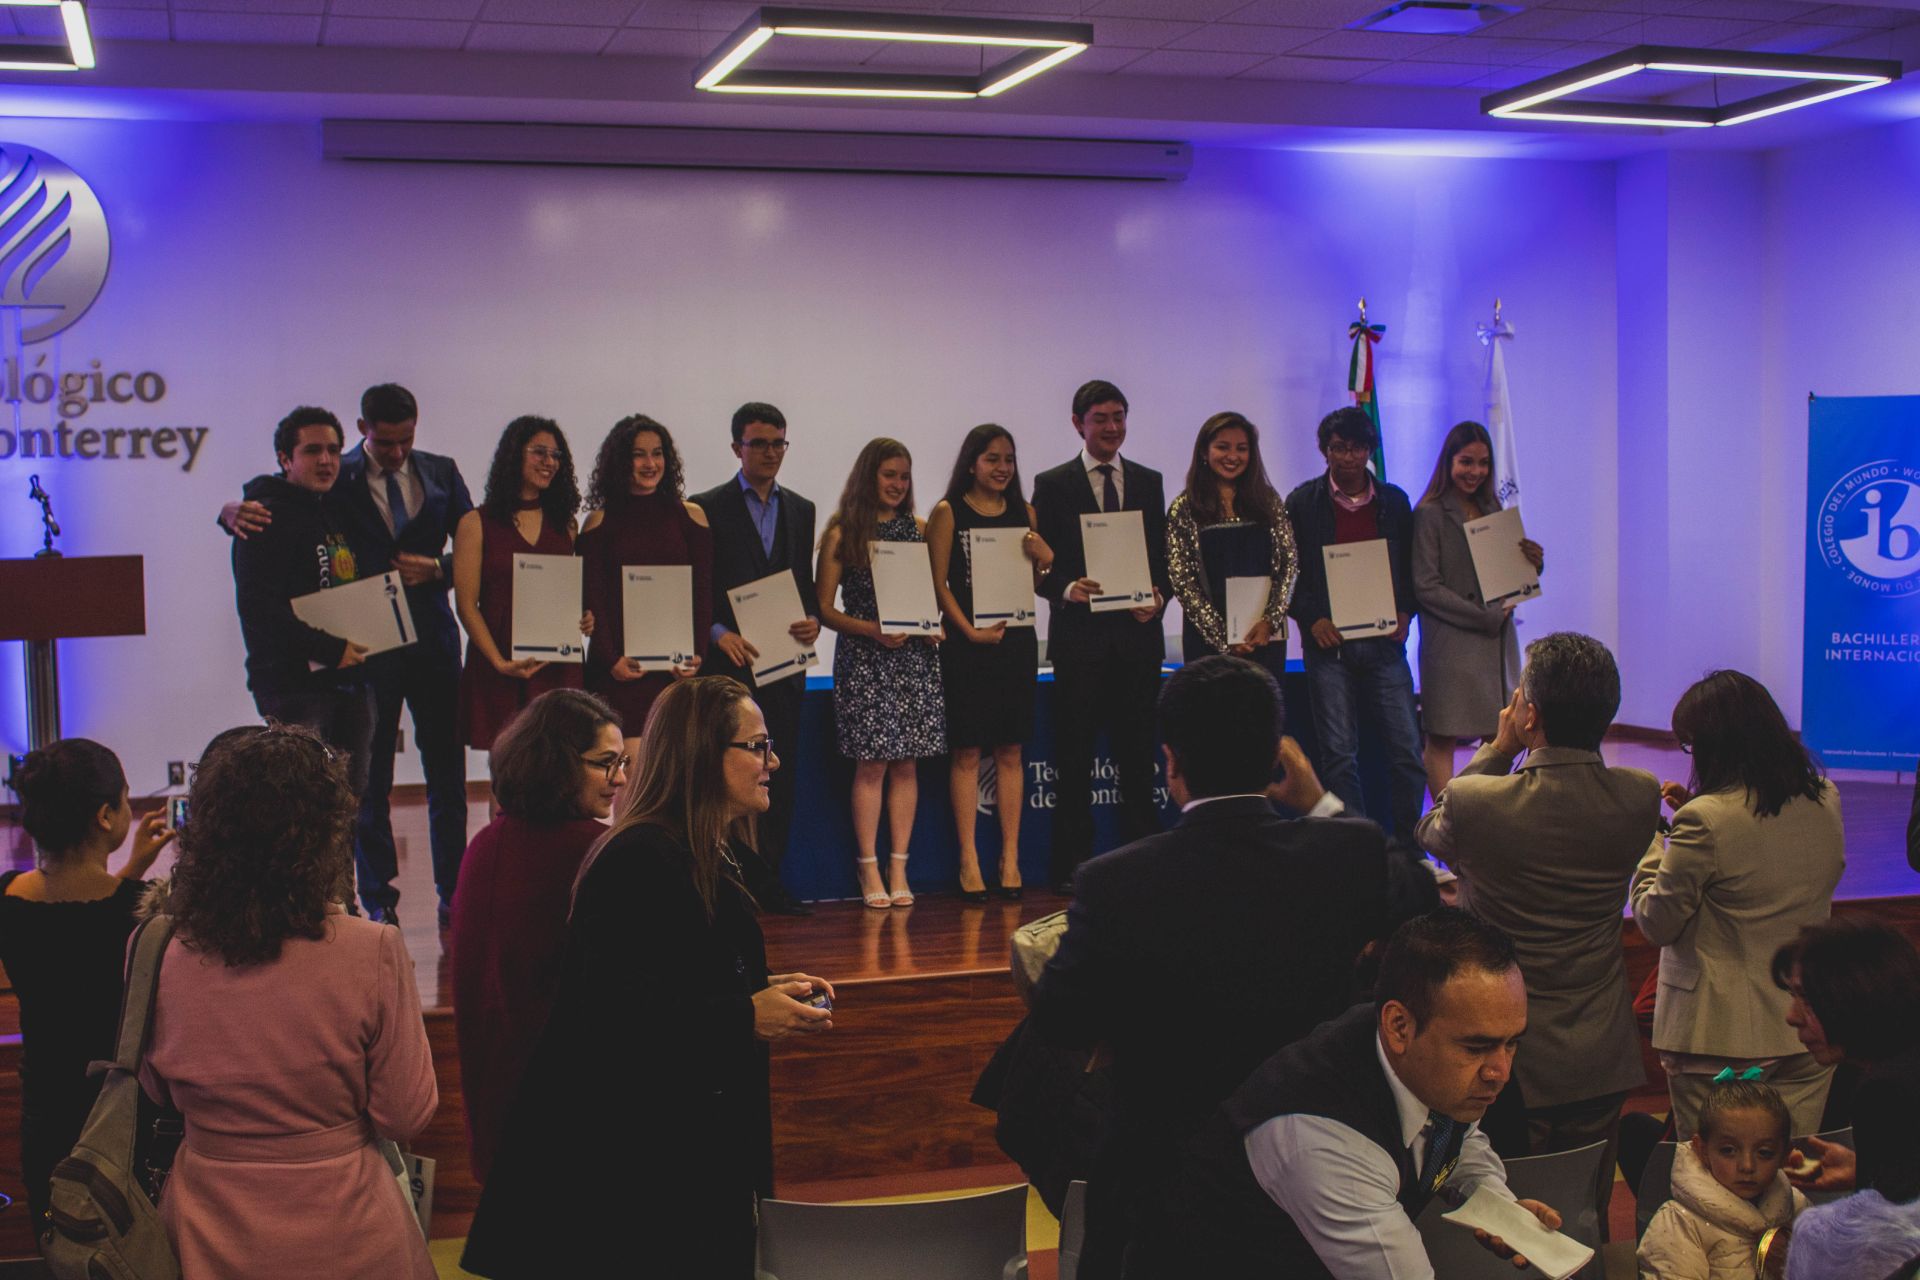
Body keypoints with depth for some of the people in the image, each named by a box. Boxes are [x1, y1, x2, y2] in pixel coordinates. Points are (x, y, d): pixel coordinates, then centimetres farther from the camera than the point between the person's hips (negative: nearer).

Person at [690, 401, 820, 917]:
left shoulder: (800, 510, 16)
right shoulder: (708, 508, 2)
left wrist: (813, 620, -3)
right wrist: (719, 633, -16)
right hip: (729, 663, -4)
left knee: (780, 775, 4)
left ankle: (768, 882, 11)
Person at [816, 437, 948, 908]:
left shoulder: (918, 530, 11)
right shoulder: (842, 533, 0)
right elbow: (824, 609, -2)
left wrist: (934, 627, -4)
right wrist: (872, 629, -15)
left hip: (915, 657, 3)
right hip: (863, 658, -3)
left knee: (907, 764, 3)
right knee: (871, 764, -4)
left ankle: (898, 868, 9)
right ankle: (870, 869, 4)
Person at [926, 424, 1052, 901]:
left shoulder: (1024, 513, 11)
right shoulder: (948, 512, -1)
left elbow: (1036, 587, 13)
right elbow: (938, 583, -4)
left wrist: (1045, 561, -7)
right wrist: (970, 630, -13)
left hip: (1017, 641, 4)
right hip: (966, 643, -3)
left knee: (1009, 752, 6)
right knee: (967, 752, -1)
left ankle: (1010, 859, 11)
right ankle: (968, 861, 4)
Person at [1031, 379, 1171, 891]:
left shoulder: (1149, 481, 14)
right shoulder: (1052, 484, 4)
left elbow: (1162, 555, 12)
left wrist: (1159, 596, -7)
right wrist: (1066, 589, -18)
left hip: (1138, 634, 3)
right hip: (1079, 637, -3)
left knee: (1137, 754, 5)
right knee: (1074, 758, 1)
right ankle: (1071, 865, 6)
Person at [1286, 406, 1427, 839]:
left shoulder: (1394, 501, 11)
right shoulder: (1302, 503, 4)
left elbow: (1411, 568, 15)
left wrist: (1405, 613, -1)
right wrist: (1311, 619, -9)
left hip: (1383, 640, 2)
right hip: (1327, 641, -2)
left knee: (1407, 749, -1)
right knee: (1339, 754, -1)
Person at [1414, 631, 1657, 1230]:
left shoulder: (1475, 801, -22)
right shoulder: (1639, 798, -11)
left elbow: (1430, 833, 2)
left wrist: (1498, 748, 3)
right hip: (1602, 1060, 4)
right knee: (1588, 1222, 18)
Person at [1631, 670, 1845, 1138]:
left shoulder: (1704, 822, -20)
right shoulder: (1825, 801, 0)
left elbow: (1657, 924, -10)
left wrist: (1654, 844, 3)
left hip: (1720, 1037, -6)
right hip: (1809, 1028, 6)